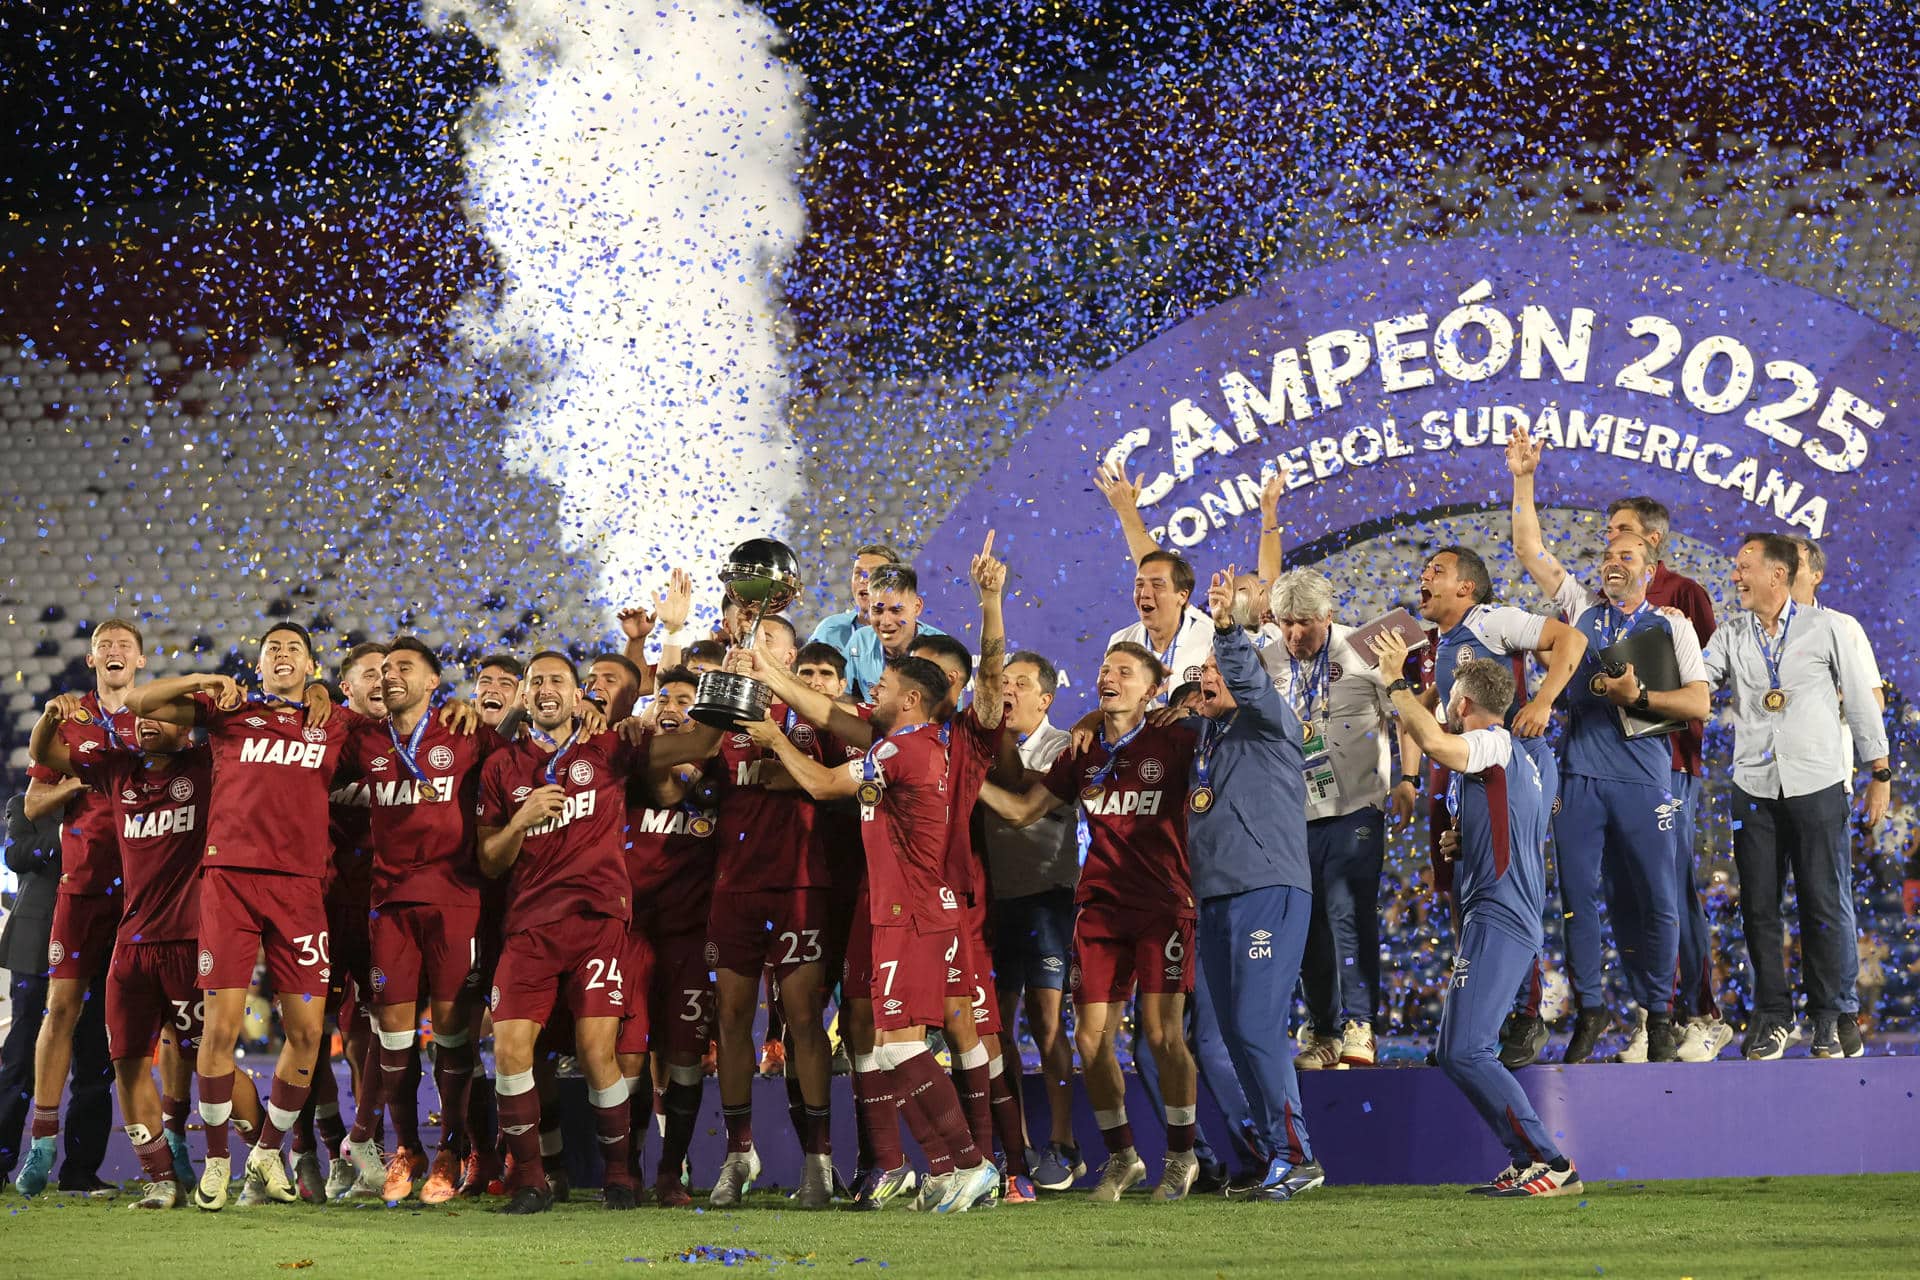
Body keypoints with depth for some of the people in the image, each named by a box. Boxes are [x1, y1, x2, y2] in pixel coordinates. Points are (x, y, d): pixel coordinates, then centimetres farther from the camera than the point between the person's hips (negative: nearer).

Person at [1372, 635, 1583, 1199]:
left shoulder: (1493, 743, -7)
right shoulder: (1518, 761, 24)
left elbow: (1434, 743, -27)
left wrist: (1398, 682, -16)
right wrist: (1465, 841, 23)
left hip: (1497, 920, -11)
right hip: (1493, 918, 11)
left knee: (1466, 1051, -16)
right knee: (1456, 1052, 13)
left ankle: (1549, 1163, -17)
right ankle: (1528, 1161, 11)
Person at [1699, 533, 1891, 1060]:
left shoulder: (1822, 629, 0)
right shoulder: (1730, 638, 8)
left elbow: (1861, 699, 4)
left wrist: (1880, 773, 3)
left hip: (1818, 786, -3)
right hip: (1755, 789, 3)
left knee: (1827, 907, -1)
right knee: (1759, 908, 5)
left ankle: (1834, 1017, 9)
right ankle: (1773, 1017, 14)